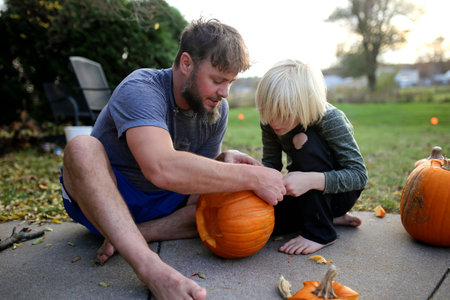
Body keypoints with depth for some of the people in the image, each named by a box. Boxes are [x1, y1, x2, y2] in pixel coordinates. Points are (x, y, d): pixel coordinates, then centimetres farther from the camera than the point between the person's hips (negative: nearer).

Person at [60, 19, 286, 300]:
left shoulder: (218, 109, -6)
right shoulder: (140, 90, -26)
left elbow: (199, 176, -1)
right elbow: (161, 168, -45)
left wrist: (225, 160, -24)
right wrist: (251, 177, -39)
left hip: (163, 203, 5)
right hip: (99, 197, -4)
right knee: (82, 147, -35)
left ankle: (129, 236, -19)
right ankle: (150, 265, -45)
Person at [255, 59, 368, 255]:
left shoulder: (329, 120, -28)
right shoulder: (270, 122, -13)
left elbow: (359, 174, -29)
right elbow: (271, 163, -4)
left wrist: (311, 180, -45)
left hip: (339, 192, -5)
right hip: (307, 197, 6)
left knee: (306, 141, -32)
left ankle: (320, 233, -20)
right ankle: (329, 216, 5)